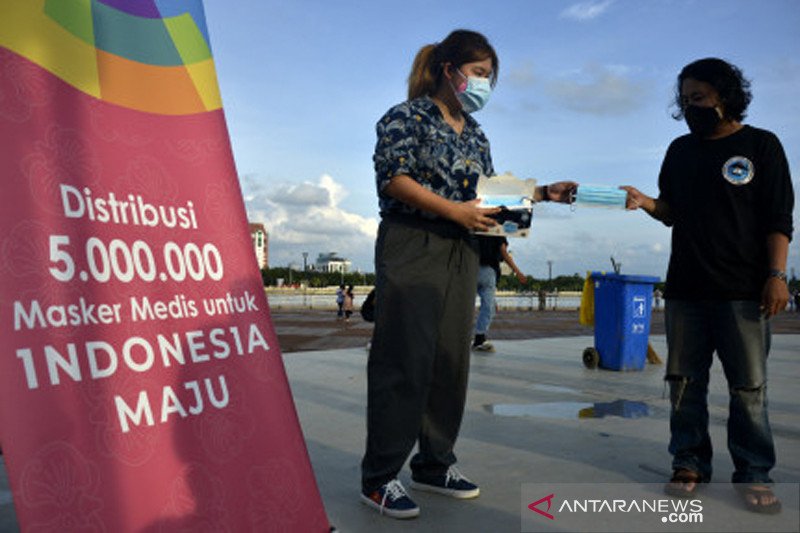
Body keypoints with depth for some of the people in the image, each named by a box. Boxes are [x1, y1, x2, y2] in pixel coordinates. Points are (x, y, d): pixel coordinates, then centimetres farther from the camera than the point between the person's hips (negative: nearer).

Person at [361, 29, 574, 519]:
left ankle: (435, 463, 23)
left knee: (451, 360, 9)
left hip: (461, 255, 8)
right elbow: (393, 177, -13)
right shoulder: (409, 116, -1)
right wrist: (455, 211, -18)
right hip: (411, 248, -7)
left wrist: (539, 194, 6)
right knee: (404, 361, -7)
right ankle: (379, 478, 4)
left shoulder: (475, 135, 20)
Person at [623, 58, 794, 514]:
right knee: (685, 381, 5)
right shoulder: (681, 150, 15)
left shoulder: (761, 145, 4)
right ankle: (690, 463, 16)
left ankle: (754, 474, 12)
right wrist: (645, 202, -3)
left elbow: (779, 218, 0)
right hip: (685, 288, 4)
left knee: (749, 387, 1)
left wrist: (776, 275, -10)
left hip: (743, 290, -4)